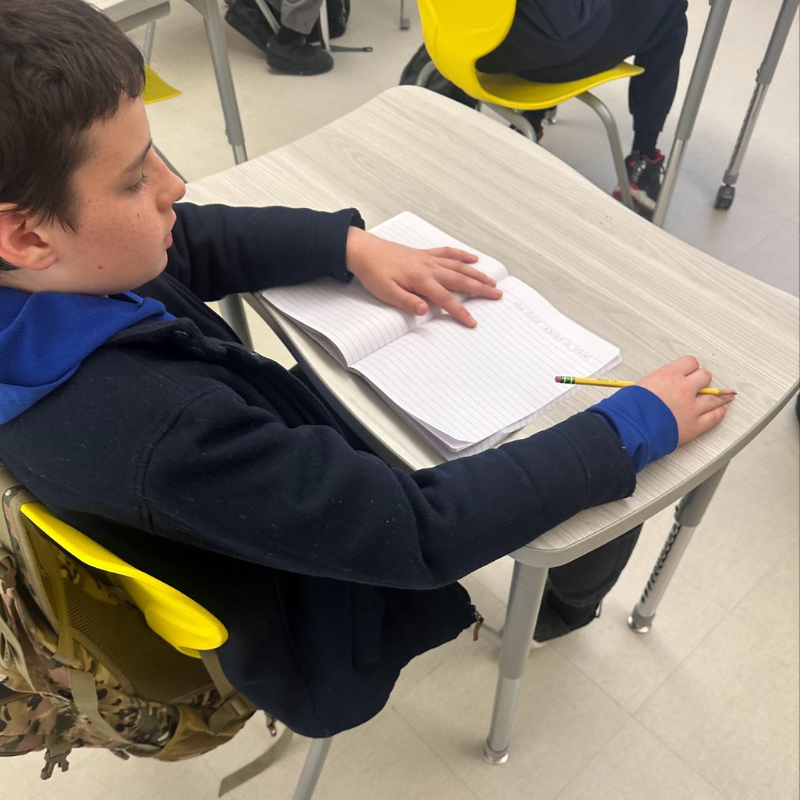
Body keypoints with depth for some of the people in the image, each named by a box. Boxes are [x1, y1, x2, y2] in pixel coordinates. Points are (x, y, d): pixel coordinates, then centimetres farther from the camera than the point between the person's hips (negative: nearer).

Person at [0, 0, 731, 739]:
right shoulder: (157, 434, -44)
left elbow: (194, 240, 0)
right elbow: (423, 533, -36)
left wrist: (354, 244, -14)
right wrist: (636, 428, -27)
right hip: (316, 614, -7)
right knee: (611, 491, 4)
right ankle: (560, 610, 39)